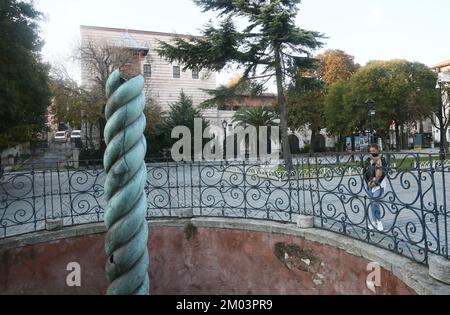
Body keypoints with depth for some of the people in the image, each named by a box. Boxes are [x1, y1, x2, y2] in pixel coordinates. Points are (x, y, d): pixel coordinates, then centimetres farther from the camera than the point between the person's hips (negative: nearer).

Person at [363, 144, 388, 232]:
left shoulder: (382, 160, -5)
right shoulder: (368, 160, 9)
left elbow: (384, 173, -12)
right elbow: (365, 172, 8)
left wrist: (376, 182, -17)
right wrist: (368, 182, -5)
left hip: (379, 184, -5)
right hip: (370, 184, 5)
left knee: (375, 201, -15)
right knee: (372, 202, 10)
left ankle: (379, 221, 0)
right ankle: (374, 221, 21)